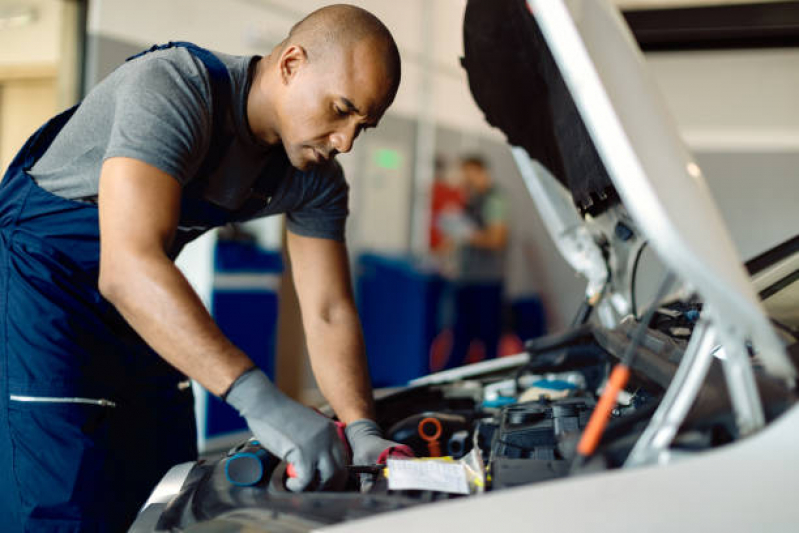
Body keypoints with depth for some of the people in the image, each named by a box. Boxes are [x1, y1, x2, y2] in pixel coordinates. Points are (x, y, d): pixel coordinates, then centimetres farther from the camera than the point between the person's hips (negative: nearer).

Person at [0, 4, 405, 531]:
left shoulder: (317, 179, -6)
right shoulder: (171, 88, -31)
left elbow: (330, 314, -3)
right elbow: (128, 268, -43)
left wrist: (363, 432, -18)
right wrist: (260, 400, -50)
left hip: (141, 299, 8)